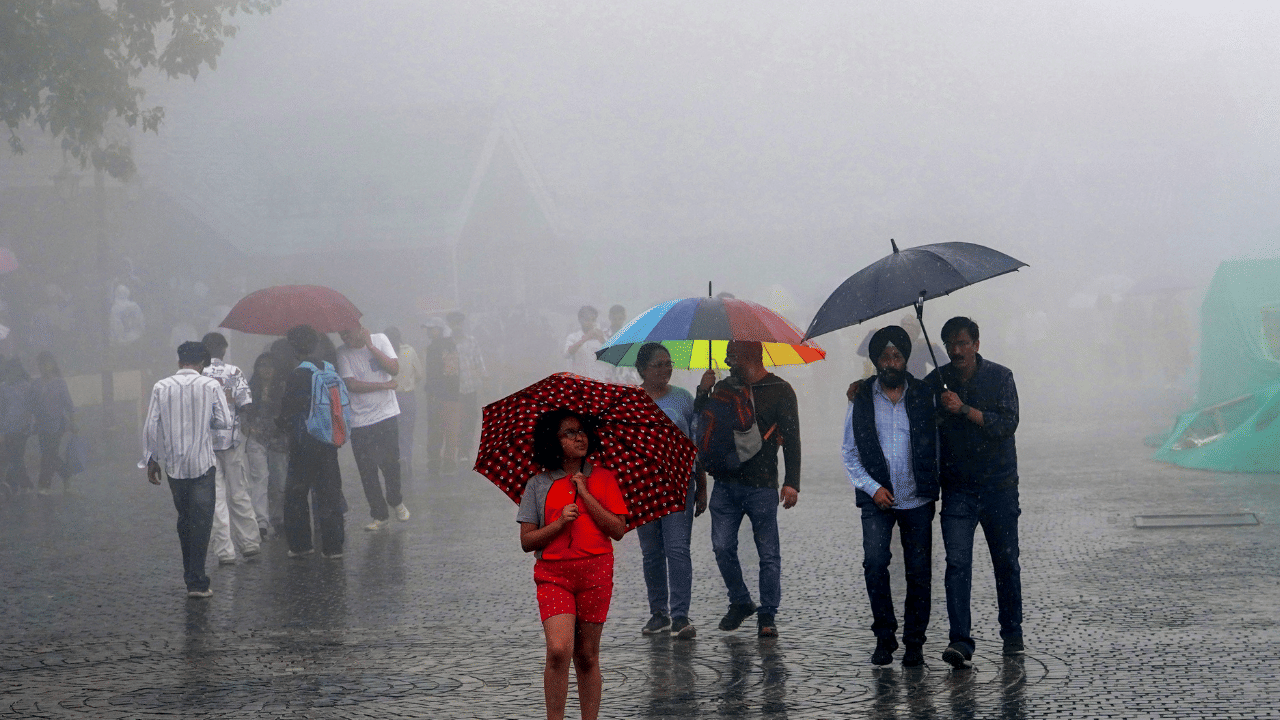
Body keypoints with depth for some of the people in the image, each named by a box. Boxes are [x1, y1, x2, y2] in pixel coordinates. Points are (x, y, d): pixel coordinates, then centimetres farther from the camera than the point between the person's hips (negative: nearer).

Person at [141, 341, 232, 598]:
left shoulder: (161, 387, -1)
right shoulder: (210, 386, -6)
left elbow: (151, 426, -1)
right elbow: (224, 422, -6)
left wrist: (150, 460, 8)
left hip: (172, 463, 3)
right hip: (202, 462, -3)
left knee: (184, 518, 16)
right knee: (201, 520, -1)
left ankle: (190, 574, 20)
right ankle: (196, 582, -6)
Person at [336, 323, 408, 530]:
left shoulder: (380, 340, 2)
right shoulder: (343, 353, -3)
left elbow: (394, 369, -9)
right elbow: (351, 385, -11)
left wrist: (370, 346, -14)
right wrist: (384, 385, -8)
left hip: (387, 415, 0)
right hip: (359, 421, 0)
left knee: (391, 463, 1)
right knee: (367, 471, 1)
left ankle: (395, 501, 29)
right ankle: (380, 515, 14)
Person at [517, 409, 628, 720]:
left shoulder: (603, 478, 7)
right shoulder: (538, 485, 6)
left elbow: (618, 530, -2)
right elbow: (527, 541, 3)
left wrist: (585, 495, -7)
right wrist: (560, 523, -12)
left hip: (595, 570, 1)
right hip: (553, 572, -1)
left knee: (587, 656, 5)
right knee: (559, 649, -18)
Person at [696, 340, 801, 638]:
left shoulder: (780, 390, 0)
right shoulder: (726, 387, 14)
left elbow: (791, 439, -4)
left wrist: (791, 482, -13)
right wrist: (703, 393, 1)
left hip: (762, 486, -4)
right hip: (726, 483, 5)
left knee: (768, 554, -1)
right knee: (723, 548, 2)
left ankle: (767, 614, 7)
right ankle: (740, 602, 20)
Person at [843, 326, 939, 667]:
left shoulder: (924, 396, 3)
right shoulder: (861, 399, 3)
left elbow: (938, 443, 8)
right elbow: (849, 451, 7)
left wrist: (936, 486, -2)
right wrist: (872, 487, -5)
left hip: (918, 500, 1)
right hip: (877, 499, 0)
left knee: (919, 571, 1)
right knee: (874, 562, -16)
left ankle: (914, 642, 12)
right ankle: (884, 636, -1)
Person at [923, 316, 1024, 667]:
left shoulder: (999, 376, -3)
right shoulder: (937, 381, 4)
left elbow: (1008, 424, -14)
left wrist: (964, 409, -21)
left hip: (999, 484, -1)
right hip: (957, 487, 1)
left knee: (1007, 562, 7)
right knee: (957, 562, -11)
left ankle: (1012, 635, 23)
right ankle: (960, 640, -15)